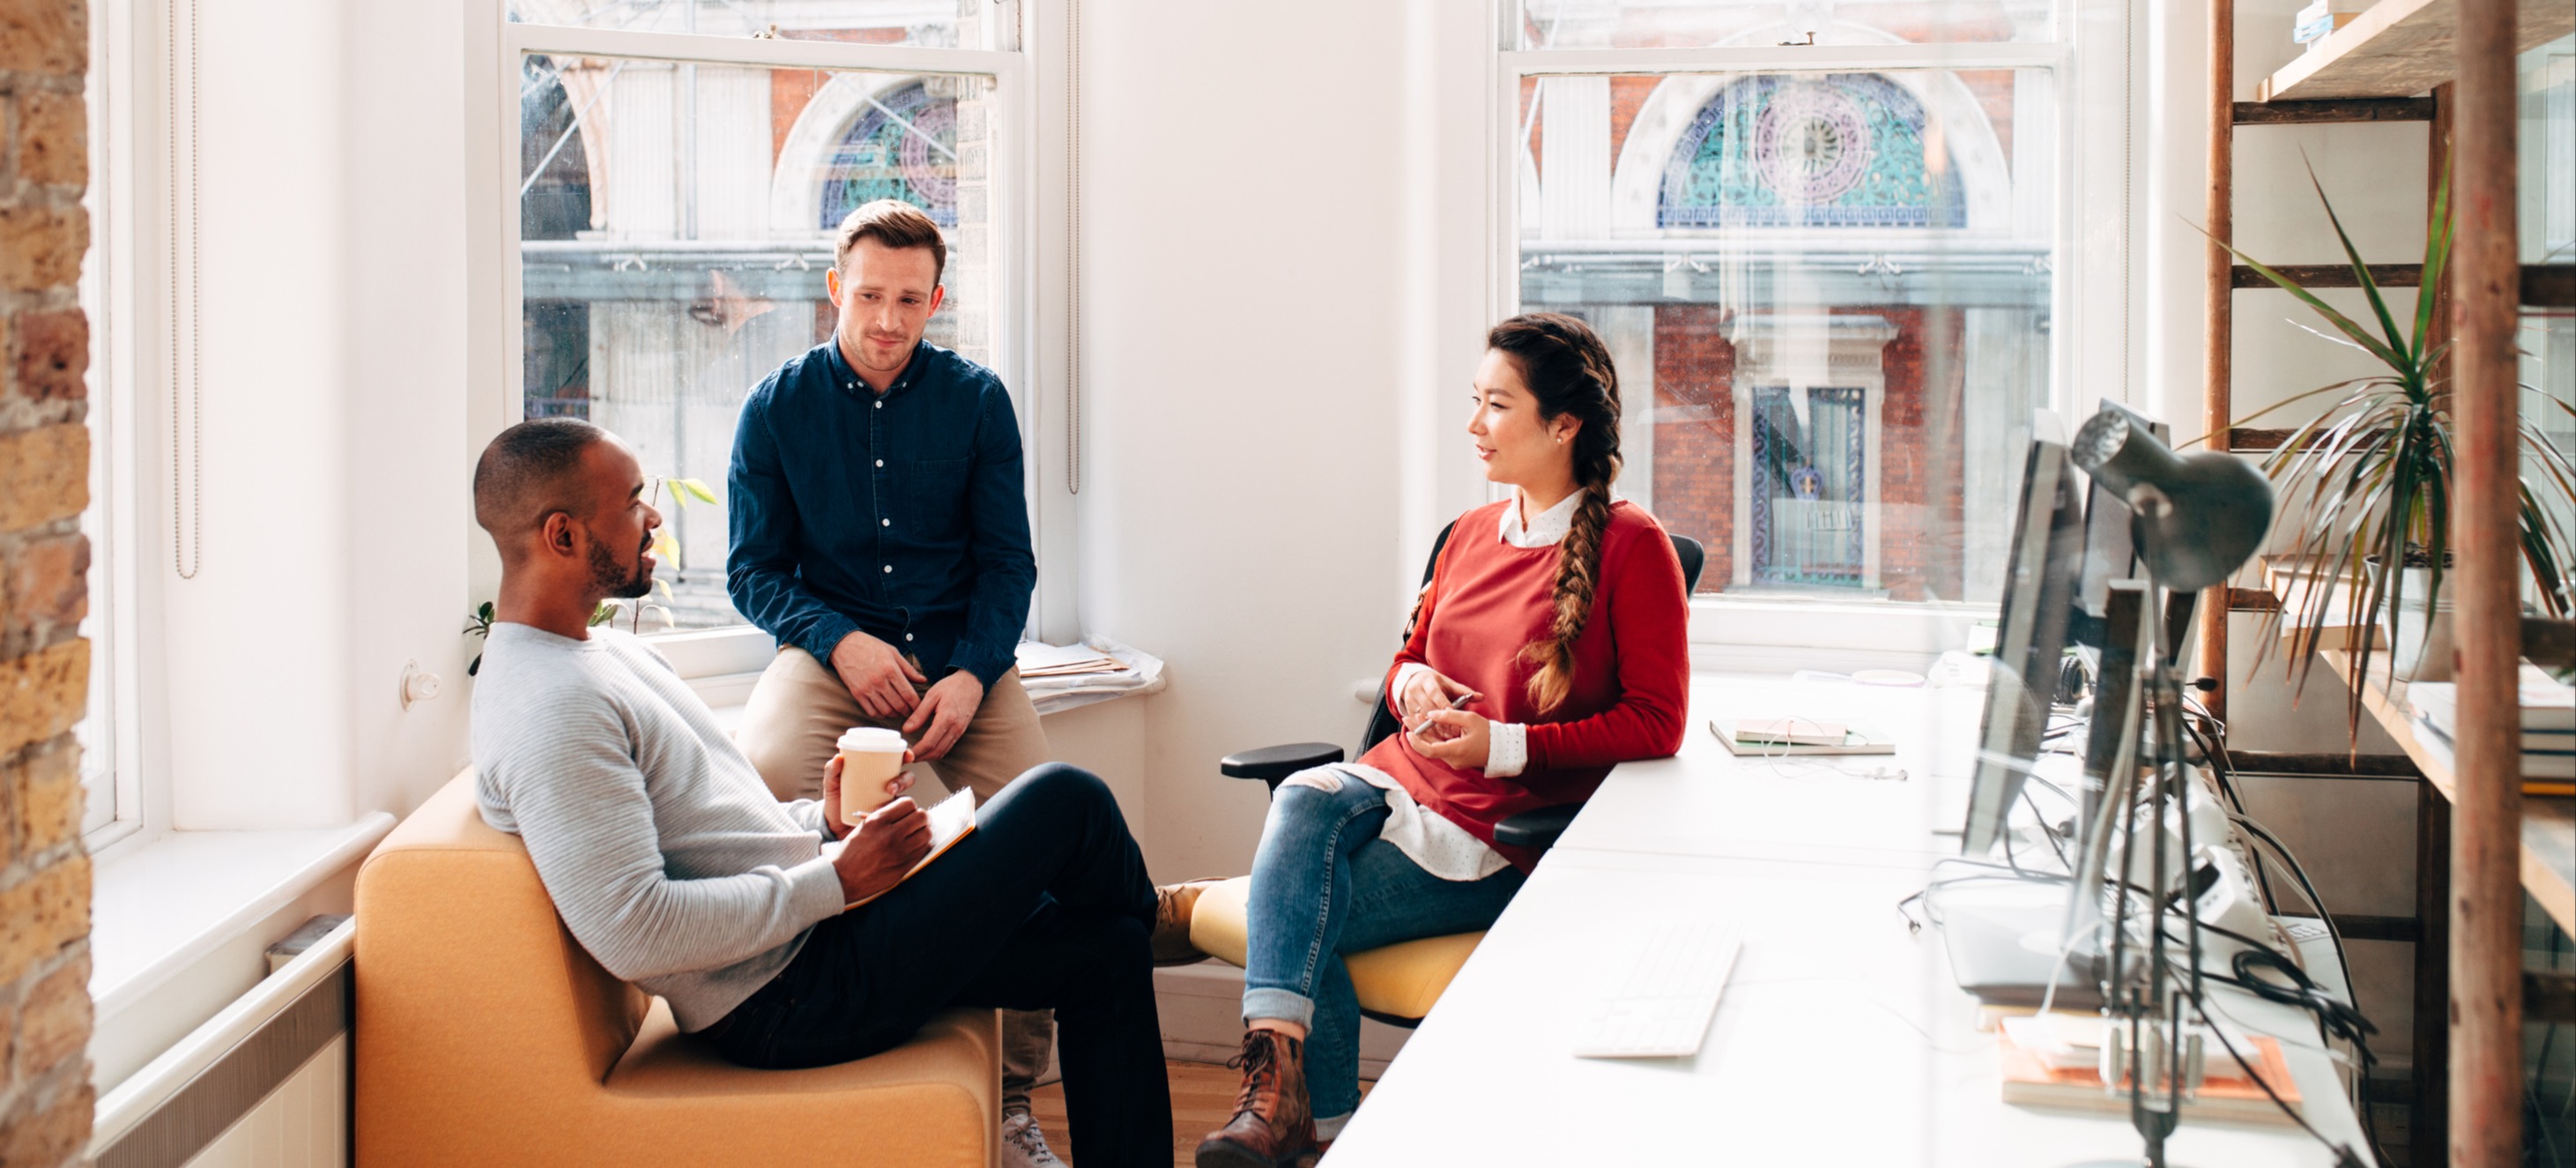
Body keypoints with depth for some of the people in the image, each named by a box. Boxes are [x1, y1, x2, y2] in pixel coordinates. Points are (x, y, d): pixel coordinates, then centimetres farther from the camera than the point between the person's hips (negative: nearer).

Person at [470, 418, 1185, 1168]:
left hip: (809, 916, 11)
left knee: (1106, 948, 10)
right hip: (784, 999, -11)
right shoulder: (548, 710, -22)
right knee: (1066, 800, -6)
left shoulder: (605, 651, 13)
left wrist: (822, 824, 4)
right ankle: (1153, 914, 28)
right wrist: (836, 879, -21)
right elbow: (632, 932, -29)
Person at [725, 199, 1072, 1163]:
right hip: (830, 655, -1)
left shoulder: (976, 400, 6)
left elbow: (1008, 563, 6)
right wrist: (841, 643, -12)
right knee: (762, 782, -34)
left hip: (961, 657, 1)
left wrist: (973, 675, -12)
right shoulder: (777, 407, 5)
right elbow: (754, 571, 6)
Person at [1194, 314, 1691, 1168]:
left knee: (1305, 921, -23)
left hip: (1503, 836, -6)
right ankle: (1276, 1076, -34)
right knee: (1301, 803, -28)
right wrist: (1410, 680, 1)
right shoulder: (1471, 536, 14)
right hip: (1403, 779, 6)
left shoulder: (1632, 546, -6)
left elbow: (1656, 725, -9)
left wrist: (1504, 745, -16)